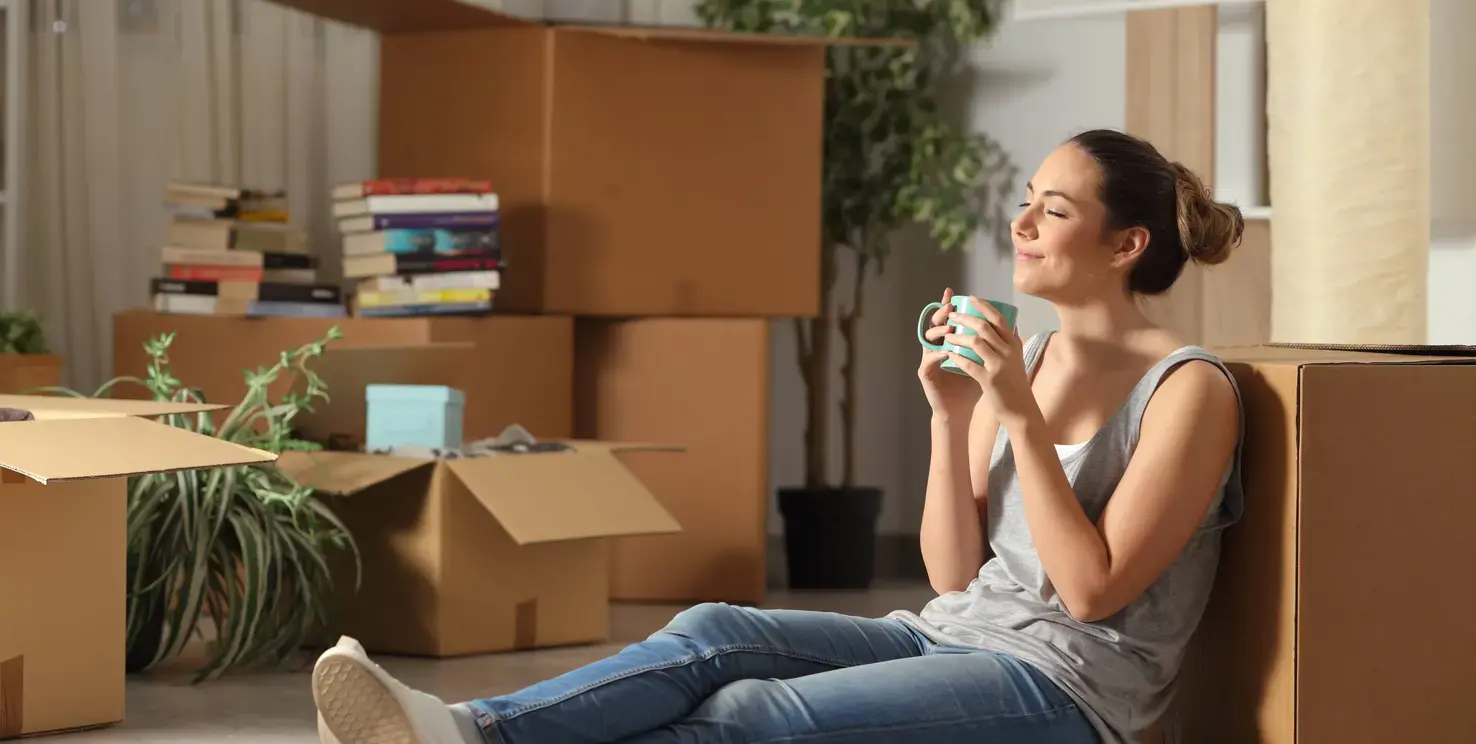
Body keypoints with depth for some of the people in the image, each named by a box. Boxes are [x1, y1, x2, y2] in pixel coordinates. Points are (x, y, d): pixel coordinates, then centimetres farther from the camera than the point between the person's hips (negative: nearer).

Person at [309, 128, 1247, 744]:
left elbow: (1092, 591, -15)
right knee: (717, 633, -20)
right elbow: (955, 572, 9)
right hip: (955, 636, 7)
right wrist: (950, 415, -4)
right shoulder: (1022, 360, 13)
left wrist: (1023, 417, -19)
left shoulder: (1191, 390, -9)